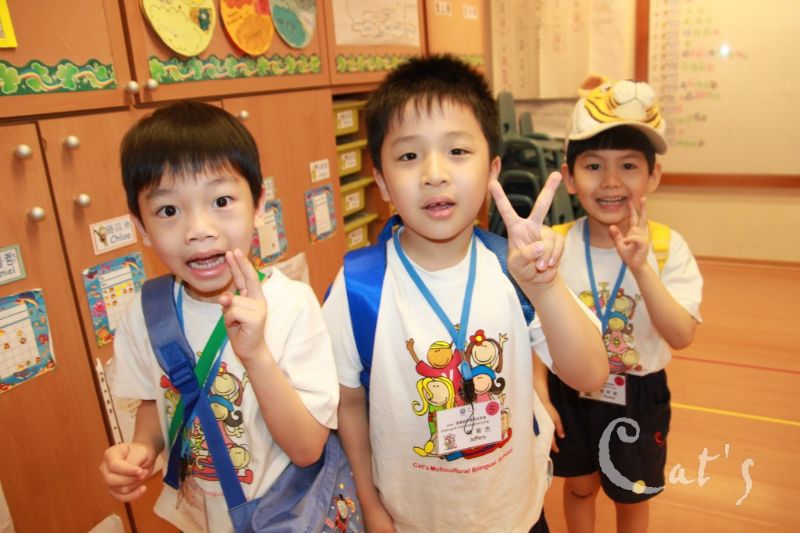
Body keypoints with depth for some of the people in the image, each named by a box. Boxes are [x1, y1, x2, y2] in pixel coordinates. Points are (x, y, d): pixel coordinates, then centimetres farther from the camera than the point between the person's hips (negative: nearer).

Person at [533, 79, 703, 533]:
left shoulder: (667, 247, -16)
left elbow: (682, 336, -26)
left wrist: (641, 267, -36)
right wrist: (541, 395, -7)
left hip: (638, 398, 0)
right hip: (570, 393, 1)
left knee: (632, 496, 22)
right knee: (580, 487, 23)